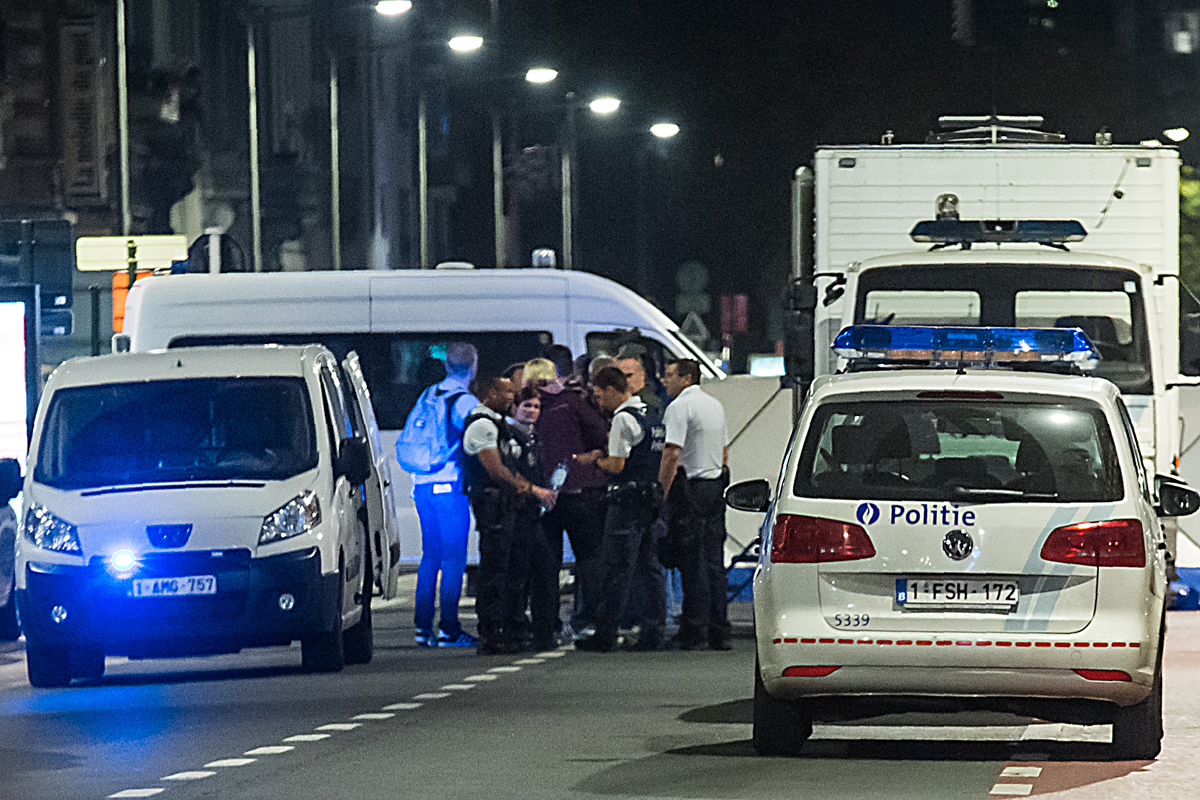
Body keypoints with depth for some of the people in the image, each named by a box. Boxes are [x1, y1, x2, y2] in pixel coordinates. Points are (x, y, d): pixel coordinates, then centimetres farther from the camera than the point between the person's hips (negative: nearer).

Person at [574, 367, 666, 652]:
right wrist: (603, 457, 17)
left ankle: (605, 634, -5)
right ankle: (652, 633, 6)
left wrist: (595, 459, 3)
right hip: (652, 497, 9)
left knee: (616, 570, -6)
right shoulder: (650, 415, 16)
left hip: (628, 500, -9)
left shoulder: (623, 419, -13)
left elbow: (616, 466, -16)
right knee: (649, 567, 8)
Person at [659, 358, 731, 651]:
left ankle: (694, 634, -7)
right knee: (714, 561, 9)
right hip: (715, 486, 8)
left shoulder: (679, 407, -11)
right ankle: (718, 632, 10)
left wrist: (661, 492, -16)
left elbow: (672, 454, -18)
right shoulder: (716, 405, 17)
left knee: (693, 563, -7)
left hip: (689, 487, -8)